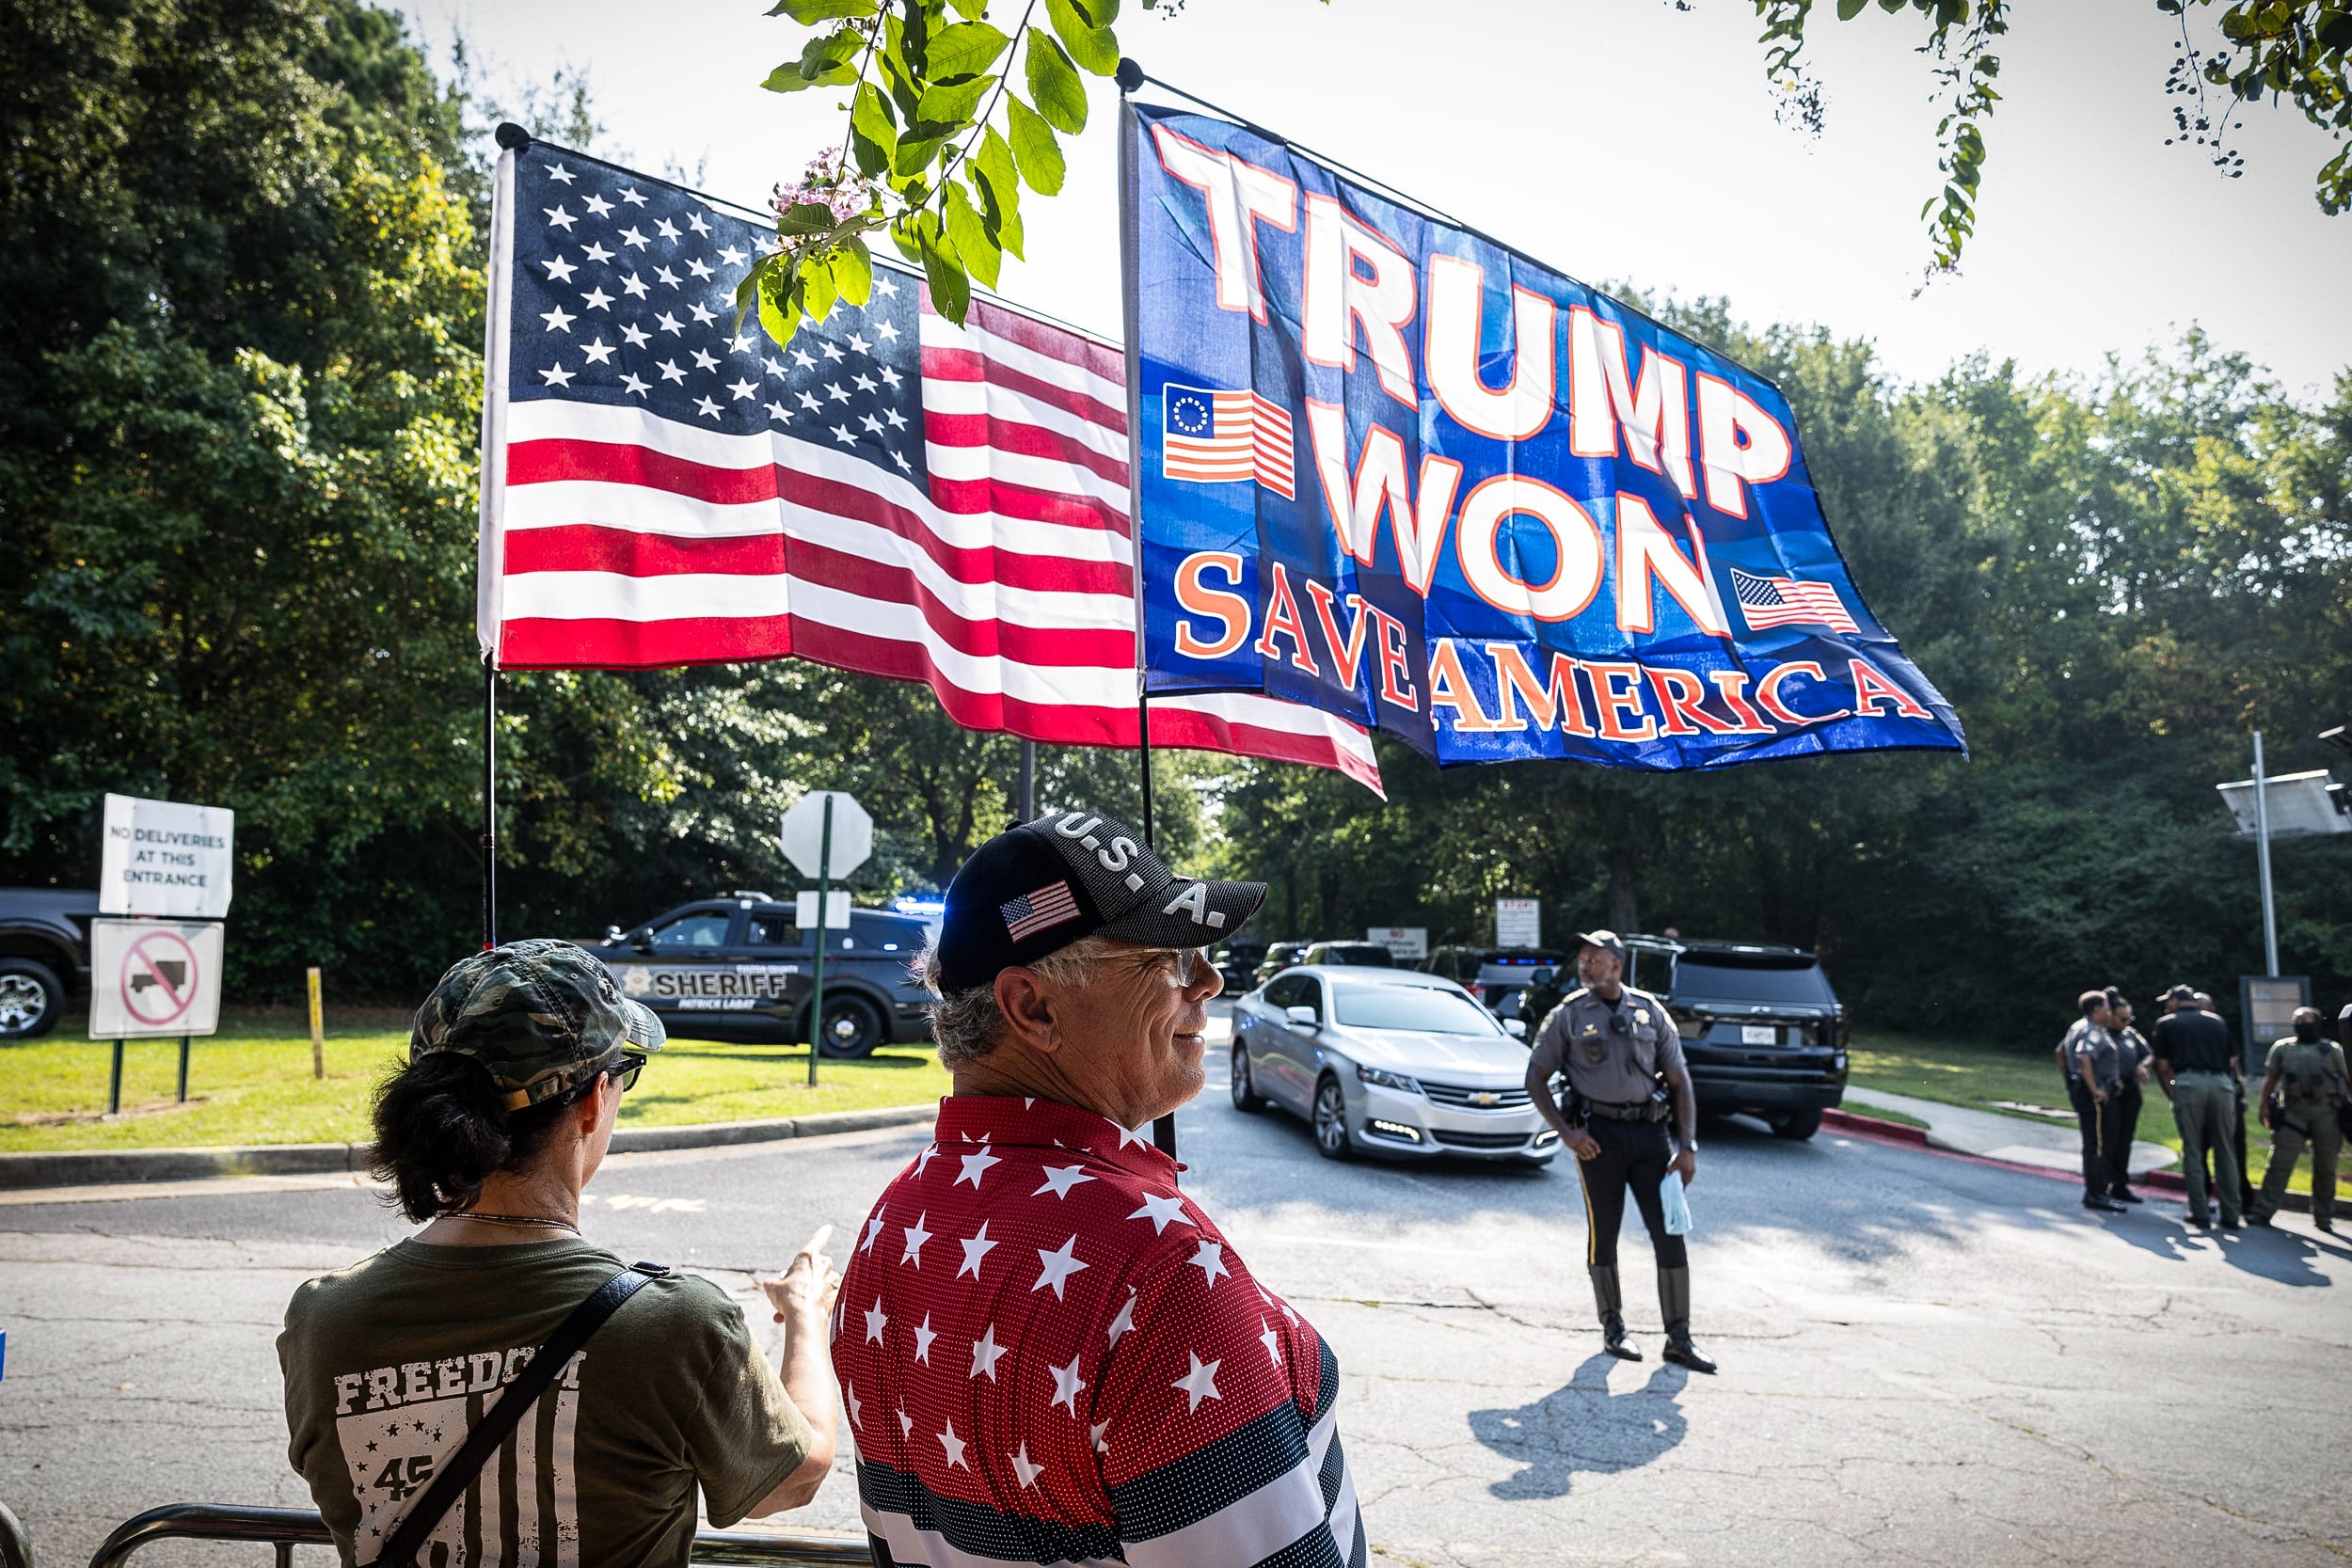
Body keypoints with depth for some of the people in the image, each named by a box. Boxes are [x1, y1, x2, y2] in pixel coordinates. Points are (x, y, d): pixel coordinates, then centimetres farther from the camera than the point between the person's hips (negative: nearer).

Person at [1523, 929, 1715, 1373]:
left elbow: (1680, 1082, 10)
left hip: (1650, 1133, 2)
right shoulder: (1568, 1015, 3)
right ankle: (1613, 1328, 19)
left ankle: (1679, 1339, 7)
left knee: (1670, 1232, -1)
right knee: (1603, 1233, 3)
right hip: (1599, 1134, -2)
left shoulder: (1650, 1012, 8)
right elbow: (1535, 1079, 5)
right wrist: (1566, 1132, -7)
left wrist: (1687, 1145, 1)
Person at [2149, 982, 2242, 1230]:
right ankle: (2230, 1216, 9)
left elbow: (2163, 1066, 7)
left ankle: (2200, 1213, 2)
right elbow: (2232, 1061, 16)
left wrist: (2171, 1093, 20)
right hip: (2222, 1083, 3)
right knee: (2225, 1151, 8)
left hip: (2189, 1082, -3)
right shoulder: (2218, 1022, 20)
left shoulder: (2167, 1023, 11)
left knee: (2193, 1151, 4)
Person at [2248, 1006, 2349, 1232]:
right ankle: (2262, 1211, -6)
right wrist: (2265, 1106, 2)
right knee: (2280, 1163, -6)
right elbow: (2270, 1078, 11)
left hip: (2327, 1114, 0)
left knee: (2325, 1168, 7)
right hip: (2293, 1114, 0)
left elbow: (2348, 1081, 5)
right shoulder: (2282, 1048, 11)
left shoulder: (2333, 1050, 7)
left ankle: (2323, 1217, 18)